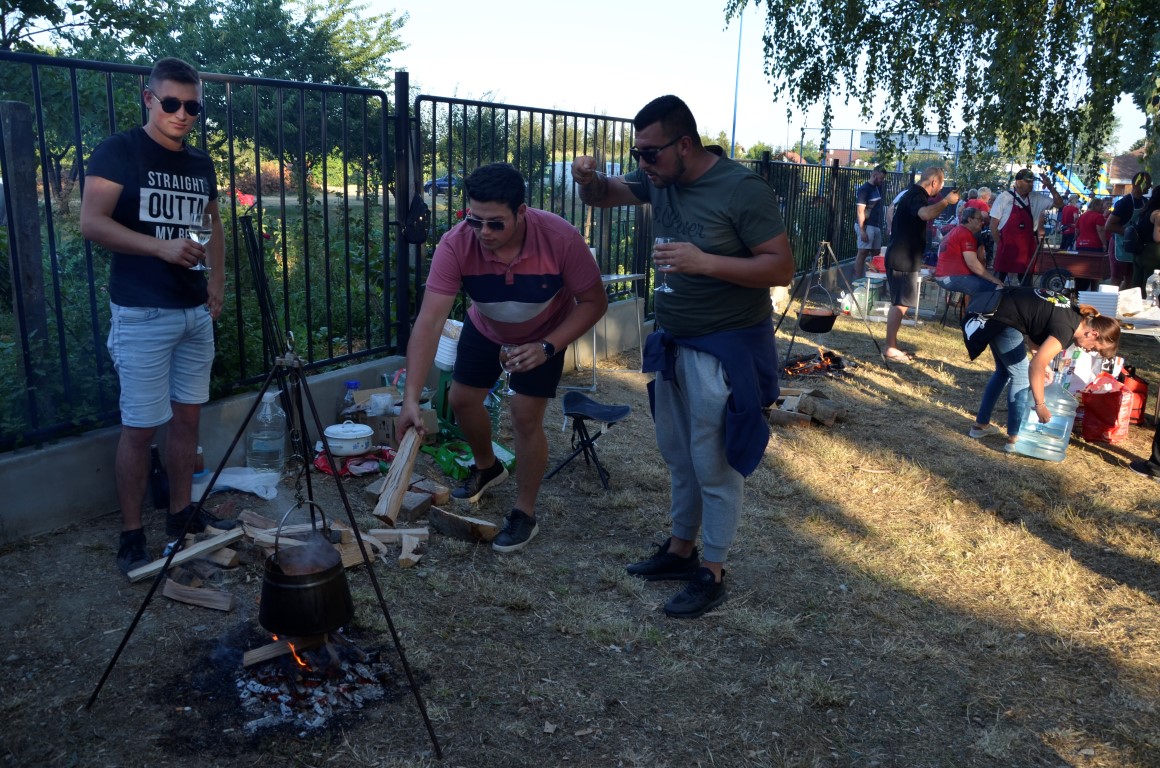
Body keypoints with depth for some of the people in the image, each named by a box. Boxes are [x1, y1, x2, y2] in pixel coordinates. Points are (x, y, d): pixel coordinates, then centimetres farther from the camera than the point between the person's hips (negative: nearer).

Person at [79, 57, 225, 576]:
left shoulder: (200, 164, 12)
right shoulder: (119, 152, -6)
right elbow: (91, 222, -15)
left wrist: (217, 281, 11)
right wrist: (161, 246, -25)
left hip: (195, 313, 6)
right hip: (142, 314, -6)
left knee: (187, 417, 11)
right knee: (140, 426, -3)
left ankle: (181, 514, 24)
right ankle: (131, 535, 9)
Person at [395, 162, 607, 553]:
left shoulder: (560, 238, -37)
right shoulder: (456, 245, -34)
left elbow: (594, 302, -23)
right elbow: (429, 322, -38)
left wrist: (547, 347, -35)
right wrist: (411, 398, -45)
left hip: (546, 334, -3)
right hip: (485, 328, 3)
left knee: (525, 418, -10)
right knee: (461, 400, 11)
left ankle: (524, 515, 12)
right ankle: (487, 467, 43)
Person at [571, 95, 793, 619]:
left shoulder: (742, 189, -19)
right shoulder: (659, 179, 1)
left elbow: (782, 267, -19)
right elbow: (602, 197, 14)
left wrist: (705, 262, -30)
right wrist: (587, 179, -11)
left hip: (725, 349, -7)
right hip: (672, 341, 8)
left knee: (715, 465, 2)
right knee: (678, 456, 18)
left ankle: (711, 575, 17)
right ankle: (680, 549, 35)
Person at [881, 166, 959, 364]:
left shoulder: (913, 194, 17)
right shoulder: (916, 196, -16)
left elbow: (926, 216, 33)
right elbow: (925, 214, -40)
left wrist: (942, 202, 25)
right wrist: (945, 201, -29)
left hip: (903, 258, 11)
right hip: (903, 259, -11)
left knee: (899, 303, 15)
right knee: (900, 304, -9)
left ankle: (892, 345, 21)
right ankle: (890, 349, -6)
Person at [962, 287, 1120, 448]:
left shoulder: (1074, 313, 8)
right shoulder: (1066, 329, -20)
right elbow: (1036, 366, -29)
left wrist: (1043, 364, 5)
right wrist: (1040, 405, -23)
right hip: (1001, 318, -10)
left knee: (1004, 371, 21)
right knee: (1021, 376, -3)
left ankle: (980, 424, 27)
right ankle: (1014, 438, 2)